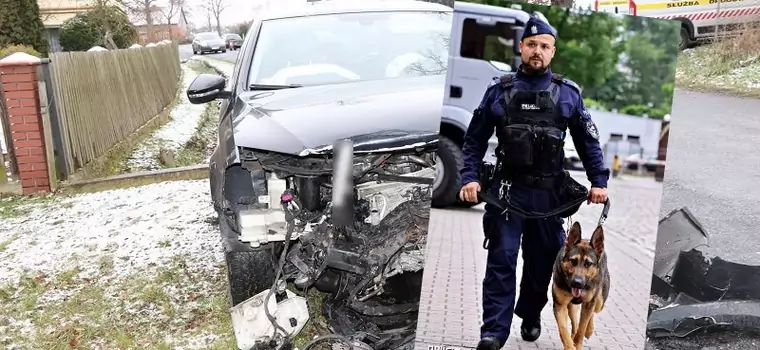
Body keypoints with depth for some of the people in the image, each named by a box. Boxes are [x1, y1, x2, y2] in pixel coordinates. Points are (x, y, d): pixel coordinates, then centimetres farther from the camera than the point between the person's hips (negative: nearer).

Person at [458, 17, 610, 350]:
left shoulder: (568, 93, 5)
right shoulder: (499, 89, 4)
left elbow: (588, 141, 9)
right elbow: (475, 138, 4)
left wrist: (598, 181, 0)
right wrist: (470, 177, -6)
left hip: (548, 191, 2)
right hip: (506, 189, -1)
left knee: (542, 260, 13)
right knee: (501, 260, -4)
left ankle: (531, 317, 34)